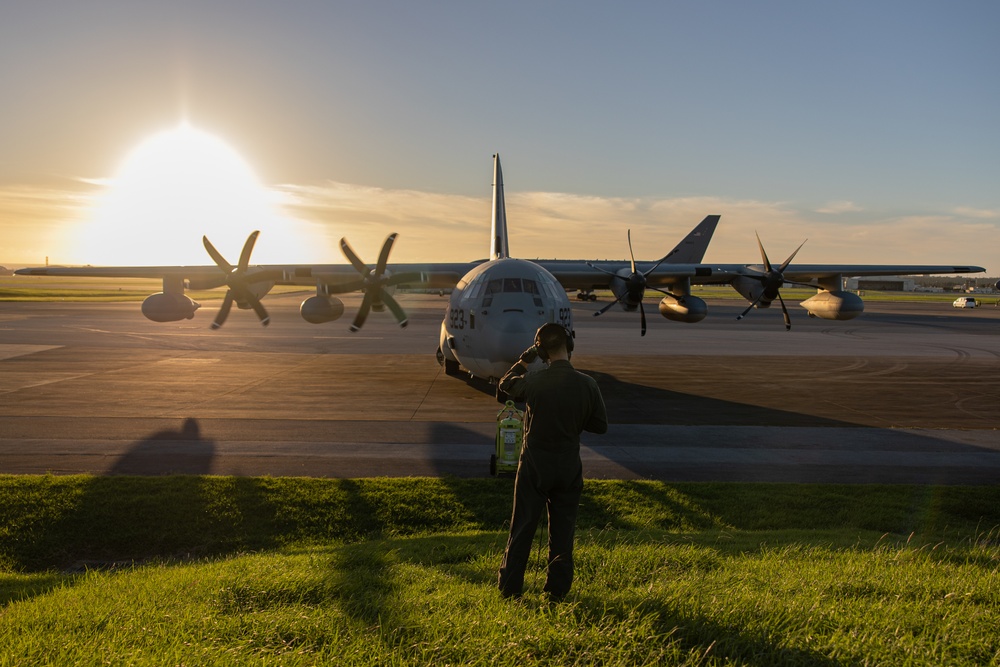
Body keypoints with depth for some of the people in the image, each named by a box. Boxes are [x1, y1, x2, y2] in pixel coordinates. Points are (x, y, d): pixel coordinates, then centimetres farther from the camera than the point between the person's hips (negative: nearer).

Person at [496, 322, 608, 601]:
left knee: (522, 527, 11)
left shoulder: (533, 381, -15)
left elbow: (506, 384, 7)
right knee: (563, 529, 14)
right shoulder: (587, 384, -12)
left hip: (534, 465, -1)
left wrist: (524, 360, 16)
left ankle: (510, 586, 18)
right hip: (569, 467, 1)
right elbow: (601, 425, -2)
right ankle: (557, 589, 20)